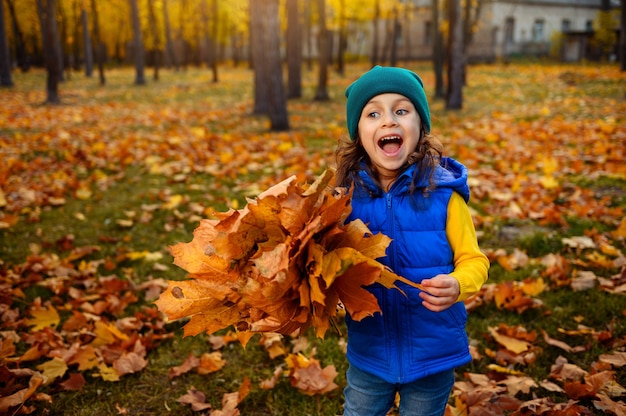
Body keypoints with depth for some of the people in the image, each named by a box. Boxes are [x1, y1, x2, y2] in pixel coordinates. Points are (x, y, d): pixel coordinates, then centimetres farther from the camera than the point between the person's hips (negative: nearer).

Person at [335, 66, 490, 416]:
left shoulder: (442, 191, -16)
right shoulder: (349, 193, -9)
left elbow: (473, 260, -8)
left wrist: (456, 286, -28)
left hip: (433, 352, -2)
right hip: (369, 351, 2)